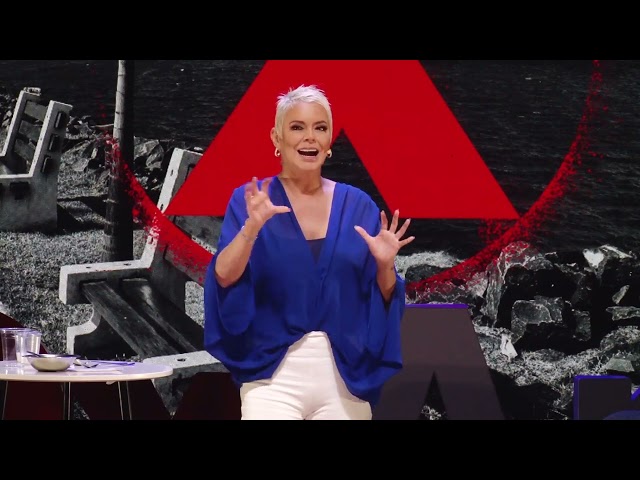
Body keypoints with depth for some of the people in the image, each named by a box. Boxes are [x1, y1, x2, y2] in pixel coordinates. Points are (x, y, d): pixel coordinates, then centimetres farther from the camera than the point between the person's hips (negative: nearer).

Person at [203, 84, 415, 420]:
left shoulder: (357, 205, 8)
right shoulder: (251, 200, 1)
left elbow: (382, 298, 9)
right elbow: (224, 278, -11)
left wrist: (385, 264, -11)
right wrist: (252, 227, -25)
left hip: (345, 375, 3)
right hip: (275, 372, -3)